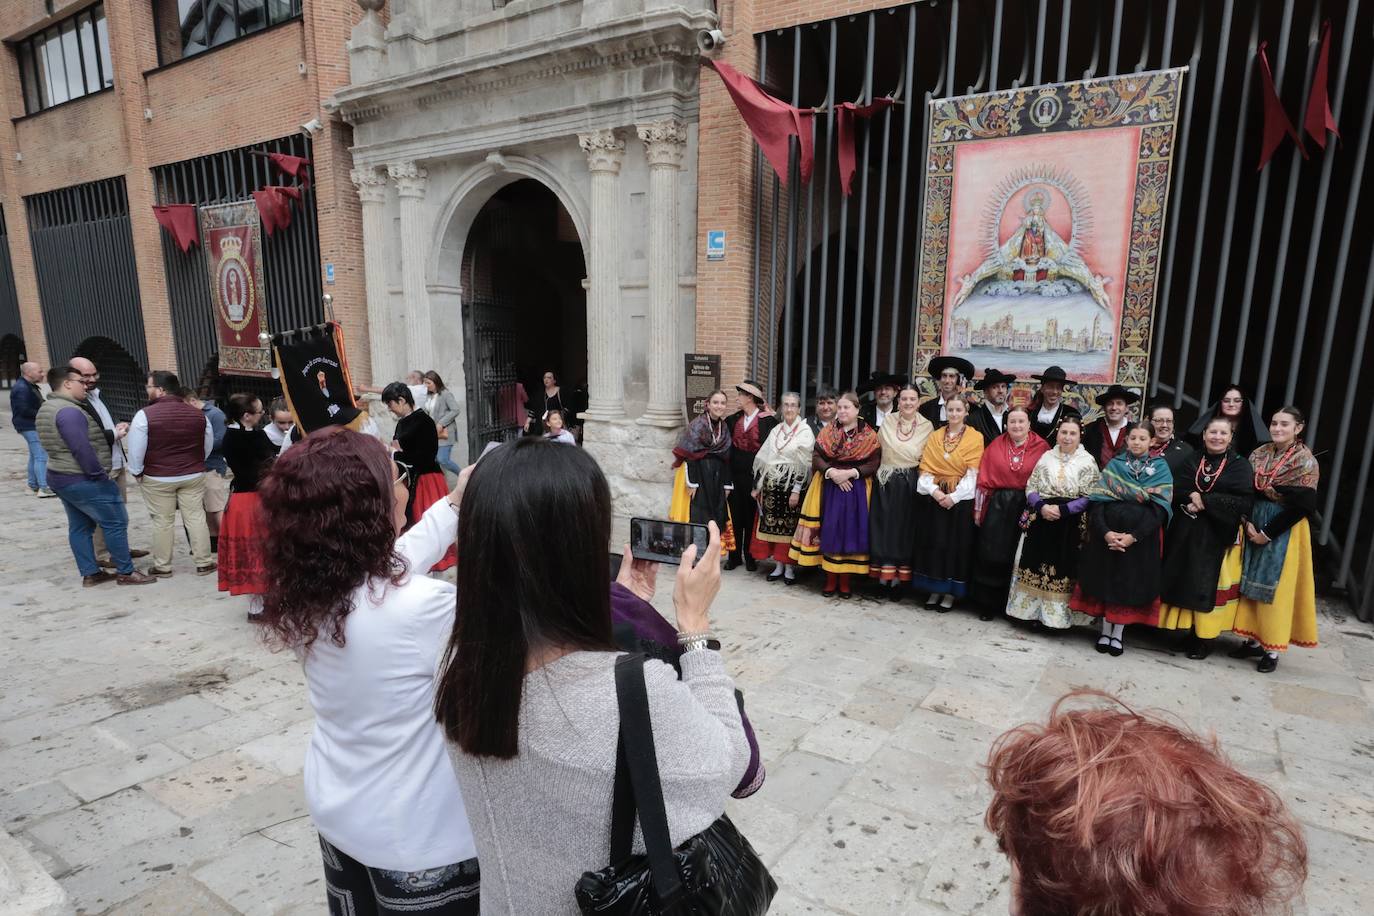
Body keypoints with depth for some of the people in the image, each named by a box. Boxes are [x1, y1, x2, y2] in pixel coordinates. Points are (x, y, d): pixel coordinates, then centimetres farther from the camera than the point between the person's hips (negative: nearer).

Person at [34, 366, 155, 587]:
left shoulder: (45, 410, 12)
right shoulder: (69, 411, -21)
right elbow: (82, 449, -26)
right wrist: (99, 475, -18)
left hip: (59, 477, 11)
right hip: (83, 480, -11)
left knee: (79, 526, 14)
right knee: (116, 523, -2)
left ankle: (90, 574, 20)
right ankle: (126, 572, 3)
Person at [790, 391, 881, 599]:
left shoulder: (869, 436, 2)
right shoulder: (827, 432, 8)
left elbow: (874, 464, -6)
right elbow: (816, 457, 0)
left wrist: (851, 472, -18)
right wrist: (832, 472, -16)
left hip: (856, 490, -1)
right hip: (829, 487, 2)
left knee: (850, 531, 0)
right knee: (829, 532, 1)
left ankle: (845, 581, 11)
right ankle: (830, 580, 11)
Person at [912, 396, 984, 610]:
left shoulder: (975, 438, -1)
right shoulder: (934, 437, 9)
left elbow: (972, 473, -7)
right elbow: (925, 469, 2)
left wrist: (954, 496, -16)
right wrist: (935, 490, -14)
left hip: (960, 500, -3)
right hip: (934, 498, 3)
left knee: (956, 545, 1)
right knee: (933, 543, 4)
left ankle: (951, 592, 11)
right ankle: (934, 590, 15)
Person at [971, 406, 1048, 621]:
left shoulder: (1041, 447, -2)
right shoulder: (995, 446, 3)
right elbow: (983, 479, 3)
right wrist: (978, 508, 1)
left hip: (1026, 508, -1)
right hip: (997, 507, 1)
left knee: (1019, 558, 6)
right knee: (992, 556, 3)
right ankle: (989, 604, 15)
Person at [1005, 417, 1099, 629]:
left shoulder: (1088, 462, 0)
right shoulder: (1046, 457, 8)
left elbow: (1089, 497, -6)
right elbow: (1031, 488, 6)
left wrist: (1062, 510, -16)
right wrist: (1042, 507, -12)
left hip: (1069, 526, -2)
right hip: (1041, 521, 3)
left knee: (1062, 569, 0)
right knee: (1037, 564, 5)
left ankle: (1056, 616, 9)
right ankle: (1034, 611, 15)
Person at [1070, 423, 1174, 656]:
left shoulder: (1160, 469, 3)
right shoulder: (1113, 465, 5)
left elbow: (1160, 508, -7)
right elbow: (1097, 500, -3)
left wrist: (1133, 536, -17)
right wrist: (1105, 532, -18)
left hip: (1140, 539, -1)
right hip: (1107, 536, 1)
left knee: (1130, 584, 5)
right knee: (1106, 580, 6)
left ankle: (1118, 633, 18)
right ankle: (1105, 631, 18)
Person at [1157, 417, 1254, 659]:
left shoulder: (1240, 465, 0)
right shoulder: (1192, 461, 10)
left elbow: (1244, 502, -10)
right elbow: (1175, 491, 4)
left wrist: (1205, 501, -15)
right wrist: (1191, 496, -16)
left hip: (1218, 535, -3)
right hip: (1186, 533, 3)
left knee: (1209, 583, -2)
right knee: (1183, 580, 4)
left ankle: (1205, 637, 6)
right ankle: (1185, 626, 14)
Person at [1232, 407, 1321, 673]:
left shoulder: (1305, 461, -10)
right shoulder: (1259, 454, 6)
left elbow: (1303, 505, -15)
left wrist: (1268, 532, -14)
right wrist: (1249, 523, -9)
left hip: (1285, 530, -5)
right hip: (1255, 525, 5)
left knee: (1275, 586, -2)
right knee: (1252, 583, 8)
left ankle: (1272, 649, 5)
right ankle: (1255, 640, 17)